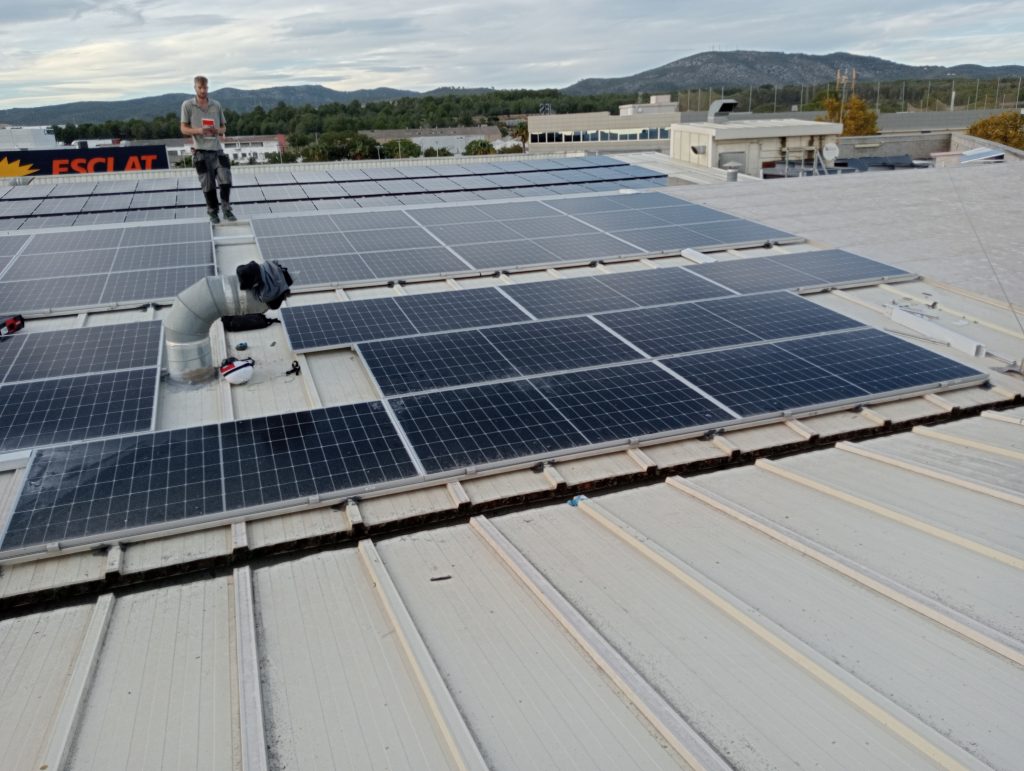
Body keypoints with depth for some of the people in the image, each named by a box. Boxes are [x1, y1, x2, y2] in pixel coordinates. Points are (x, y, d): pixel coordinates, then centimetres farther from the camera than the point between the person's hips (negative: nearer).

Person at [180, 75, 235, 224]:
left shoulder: (216, 105, 9)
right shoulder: (187, 105, 2)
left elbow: (223, 128, 14)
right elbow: (184, 129, 1)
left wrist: (217, 130, -10)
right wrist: (199, 130, -18)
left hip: (217, 149, 2)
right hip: (200, 151, -2)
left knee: (226, 180, -9)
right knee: (208, 184, -1)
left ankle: (226, 208, 8)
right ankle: (212, 212, 15)